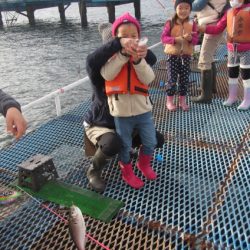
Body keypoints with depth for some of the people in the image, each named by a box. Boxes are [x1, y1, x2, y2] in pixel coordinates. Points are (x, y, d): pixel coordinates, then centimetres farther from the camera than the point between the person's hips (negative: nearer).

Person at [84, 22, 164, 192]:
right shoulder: (100, 70, -20)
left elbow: (152, 60, -20)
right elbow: (92, 60, -44)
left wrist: (145, 52, -45)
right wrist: (119, 42, -54)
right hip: (98, 125, -6)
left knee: (157, 139, 2)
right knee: (113, 144, -39)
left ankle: (125, 148, 26)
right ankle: (94, 171, -6)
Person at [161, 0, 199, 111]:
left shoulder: (192, 24, 1)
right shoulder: (170, 23, -6)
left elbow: (196, 40, 1)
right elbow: (163, 38, -10)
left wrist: (190, 38, -21)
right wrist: (175, 39, -24)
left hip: (186, 55, 3)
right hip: (172, 55, -3)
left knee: (184, 79, 8)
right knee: (172, 79, 0)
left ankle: (182, 100, 22)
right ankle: (170, 101, 14)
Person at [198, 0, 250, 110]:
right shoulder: (229, 12, 5)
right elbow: (217, 29, 6)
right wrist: (200, 28, -3)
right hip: (232, 49, 5)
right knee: (232, 74, 12)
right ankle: (232, 97, 27)